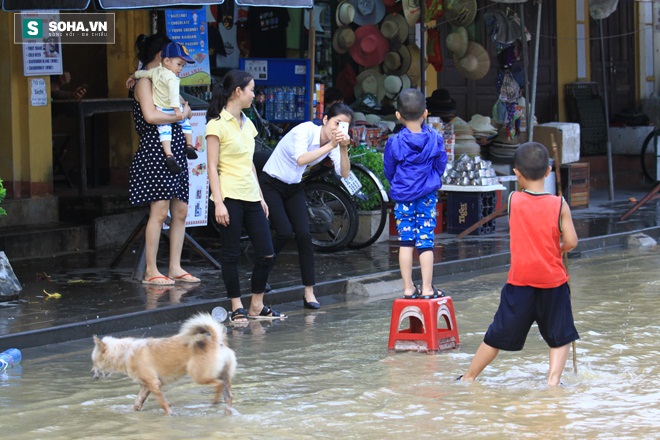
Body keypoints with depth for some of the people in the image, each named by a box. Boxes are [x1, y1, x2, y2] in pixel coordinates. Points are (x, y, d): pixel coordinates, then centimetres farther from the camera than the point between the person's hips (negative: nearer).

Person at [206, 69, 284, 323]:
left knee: (266, 254, 3)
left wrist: (260, 197, 20)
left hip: (250, 197, 8)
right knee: (231, 254, 0)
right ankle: (237, 307, 8)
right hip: (229, 197, -7)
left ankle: (257, 306, 15)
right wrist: (218, 202, -17)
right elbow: (212, 167, -10)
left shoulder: (247, 124, 16)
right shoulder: (217, 125, -7)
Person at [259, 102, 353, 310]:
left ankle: (309, 293, -6)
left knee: (304, 235, -8)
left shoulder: (333, 142, -5)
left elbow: (344, 173, -17)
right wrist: (330, 146, -42)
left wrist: (343, 148, -31)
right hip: (271, 184, -6)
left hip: (294, 188, 6)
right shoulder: (306, 130, -25)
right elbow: (301, 159, -43)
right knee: (284, 232, -17)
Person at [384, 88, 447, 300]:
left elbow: (388, 172, 2)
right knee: (425, 241, 3)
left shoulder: (394, 143, -9)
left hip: (402, 197, 0)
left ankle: (408, 288, 7)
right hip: (427, 196, 0)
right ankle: (427, 288, 3)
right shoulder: (434, 139, -7)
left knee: (405, 242, 6)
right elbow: (441, 165, 5)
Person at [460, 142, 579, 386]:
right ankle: (553, 380, -1)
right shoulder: (559, 204, -9)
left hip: (519, 282, 1)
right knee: (560, 337, 14)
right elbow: (571, 242, -10)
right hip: (553, 281, -1)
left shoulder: (513, 201, -5)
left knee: (498, 335, 12)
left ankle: (468, 378, 21)